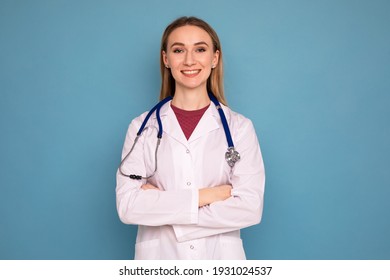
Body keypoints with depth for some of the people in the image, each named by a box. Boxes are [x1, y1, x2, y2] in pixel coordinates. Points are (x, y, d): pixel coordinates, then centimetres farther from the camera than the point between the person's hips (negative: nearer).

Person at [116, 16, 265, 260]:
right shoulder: (143, 127, -2)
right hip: (158, 256, 1)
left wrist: (160, 203, -15)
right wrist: (205, 196, -17)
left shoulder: (240, 127, -5)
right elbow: (127, 206, -12)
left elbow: (250, 208, -14)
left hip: (221, 257, 0)